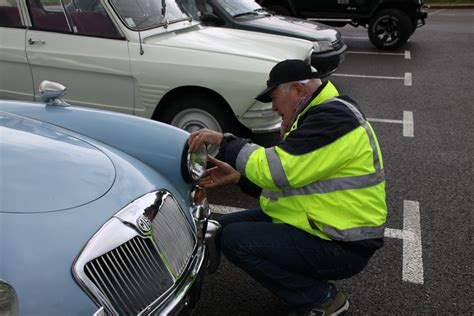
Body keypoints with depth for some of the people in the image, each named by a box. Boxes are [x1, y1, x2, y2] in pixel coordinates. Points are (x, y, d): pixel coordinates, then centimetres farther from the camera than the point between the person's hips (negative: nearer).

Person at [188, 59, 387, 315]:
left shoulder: (334, 117, -19)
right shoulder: (315, 116, 13)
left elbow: (278, 170, -27)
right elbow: (290, 179, 15)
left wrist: (224, 142, -16)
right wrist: (238, 177, 3)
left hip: (342, 247, -10)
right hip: (317, 224, 10)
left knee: (234, 240, -19)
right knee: (224, 228, 5)